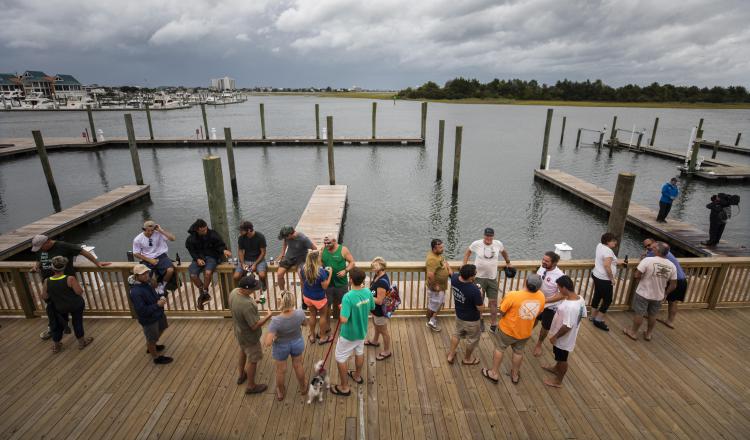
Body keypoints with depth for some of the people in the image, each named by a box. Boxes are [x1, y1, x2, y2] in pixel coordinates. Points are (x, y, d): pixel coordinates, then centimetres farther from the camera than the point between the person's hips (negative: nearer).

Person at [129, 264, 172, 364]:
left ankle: (150, 347, 58)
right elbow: (142, 311, -31)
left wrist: (160, 298, -1)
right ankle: (156, 357, 40)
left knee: (160, 330, 31)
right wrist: (158, 305, -32)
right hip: (148, 319, -8)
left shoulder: (146, 282, -8)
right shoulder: (135, 292, -34)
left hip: (158, 314, 8)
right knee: (152, 339, 16)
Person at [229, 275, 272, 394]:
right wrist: (268, 316, -19)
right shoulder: (247, 305, -41)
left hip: (239, 331, 8)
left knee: (243, 352, 32)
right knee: (252, 360, 15)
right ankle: (251, 386, 35)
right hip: (249, 336, -8)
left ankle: (241, 375, 55)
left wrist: (252, 299, -2)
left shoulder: (234, 292, -15)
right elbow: (255, 326, -32)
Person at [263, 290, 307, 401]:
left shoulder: (276, 321, -38)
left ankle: (281, 392, 50)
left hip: (281, 347, -2)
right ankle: (303, 387, 51)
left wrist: (266, 335, -13)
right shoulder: (300, 313, -29)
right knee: (298, 365, 28)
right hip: (297, 343, 2)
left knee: (281, 370, 25)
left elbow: (267, 343, -35)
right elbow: (304, 323, -4)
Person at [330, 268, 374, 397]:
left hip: (349, 334, -6)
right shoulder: (368, 292, -14)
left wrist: (342, 309, -15)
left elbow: (343, 320, -35)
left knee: (340, 359, 13)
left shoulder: (348, 297, -33)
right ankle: (357, 376, 51)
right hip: (362, 331, 6)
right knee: (359, 353, 29)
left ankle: (344, 387, 25)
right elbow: (372, 307, 5)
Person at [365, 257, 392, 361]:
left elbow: (379, 301, -32)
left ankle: (387, 351, 33)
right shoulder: (378, 275, -7)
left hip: (380, 311, -9)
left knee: (383, 331, 12)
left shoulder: (382, 282, -36)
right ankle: (375, 341, 58)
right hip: (376, 309, 9)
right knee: (376, 326, 32)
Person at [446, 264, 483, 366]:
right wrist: (480, 295, -11)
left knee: (457, 334, 30)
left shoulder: (454, 278, -20)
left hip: (459, 315, 6)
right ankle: (467, 359, 44)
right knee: (472, 339, 22)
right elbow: (480, 308, -23)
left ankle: (450, 355, 44)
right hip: (471, 320, -6)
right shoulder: (474, 290, -39)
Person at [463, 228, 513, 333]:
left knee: (493, 302, 9)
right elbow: (467, 252, 5)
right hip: (479, 277, -2)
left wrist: (508, 262, 26)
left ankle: (493, 326, 22)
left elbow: (504, 252, 18)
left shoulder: (498, 244, -5)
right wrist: (464, 266, 0)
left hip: (492, 278, 3)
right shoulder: (476, 244, -12)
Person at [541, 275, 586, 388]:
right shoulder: (580, 299, -10)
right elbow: (582, 315, 6)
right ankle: (556, 368, 56)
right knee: (559, 356, 32)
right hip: (568, 336, 8)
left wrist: (555, 336, -19)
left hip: (564, 338, -8)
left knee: (562, 359, 15)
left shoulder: (569, 306, -38)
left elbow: (567, 326, -32)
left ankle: (558, 381, 36)